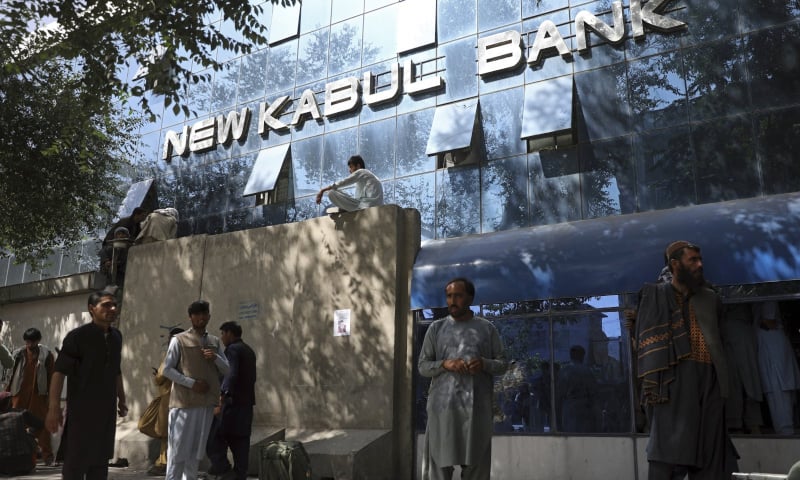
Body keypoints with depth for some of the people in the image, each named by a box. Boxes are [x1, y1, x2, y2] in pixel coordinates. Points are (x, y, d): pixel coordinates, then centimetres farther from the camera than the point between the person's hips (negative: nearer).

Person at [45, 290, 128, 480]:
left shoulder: (116, 337, 9)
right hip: (81, 410, -6)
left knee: (100, 461, 12)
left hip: (107, 411, 6)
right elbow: (59, 372, -14)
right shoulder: (77, 336, -10)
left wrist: (122, 399, 18)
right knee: (75, 462, -1)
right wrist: (54, 408, -19)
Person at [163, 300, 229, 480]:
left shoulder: (214, 342, 12)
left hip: (206, 403, 5)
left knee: (197, 450, 11)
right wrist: (192, 383, -16)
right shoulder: (179, 340, -3)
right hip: (184, 402, -5)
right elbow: (167, 370, -7)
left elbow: (226, 370, 13)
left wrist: (216, 358, -8)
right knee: (178, 448, -2)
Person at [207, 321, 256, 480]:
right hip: (246, 403, 9)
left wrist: (223, 396, -31)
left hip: (232, 402, -9)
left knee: (214, 437, -3)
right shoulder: (249, 350, 17)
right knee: (240, 441, 9)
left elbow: (231, 375, -24)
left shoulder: (232, 349, -10)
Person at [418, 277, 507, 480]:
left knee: (476, 463, 1)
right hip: (443, 405, 0)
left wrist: (485, 364, -11)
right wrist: (444, 364, -11)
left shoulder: (487, 328, 9)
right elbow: (422, 366, 8)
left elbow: (502, 363, 10)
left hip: (477, 406, 0)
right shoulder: (436, 328, 9)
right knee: (439, 462, -3)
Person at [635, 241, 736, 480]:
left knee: (707, 445, 4)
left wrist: (723, 378, 10)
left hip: (709, 378, 5)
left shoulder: (709, 298, 21)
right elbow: (648, 341, -2)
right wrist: (650, 380, -14)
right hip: (675, 376, -5)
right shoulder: (656, 295, 7)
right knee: (668, 442, -11)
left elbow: (717, 337, 22)